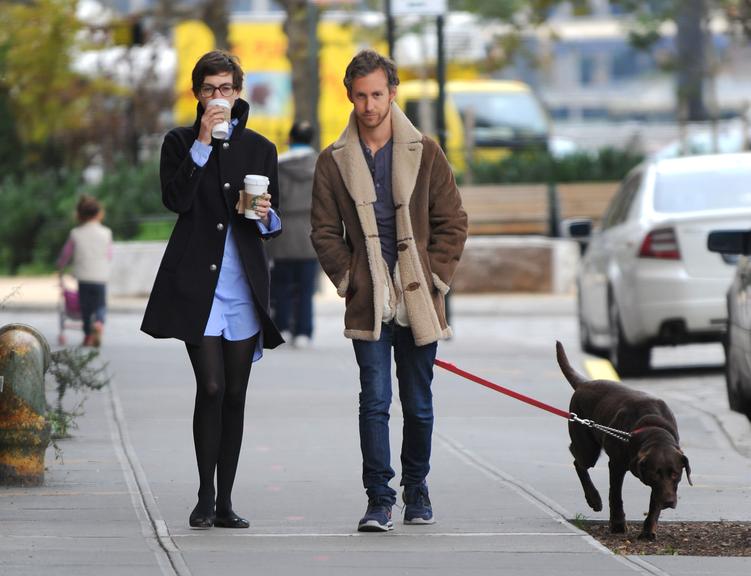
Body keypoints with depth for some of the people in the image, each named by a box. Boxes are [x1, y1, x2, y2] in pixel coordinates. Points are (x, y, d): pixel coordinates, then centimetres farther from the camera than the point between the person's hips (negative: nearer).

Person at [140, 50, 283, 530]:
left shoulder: (260, 148, 12)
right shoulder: (180, 143, 6)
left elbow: (274, 225, 14)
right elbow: (175, 199, -11)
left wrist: (265, 215, -9)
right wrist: (203, 143, -13)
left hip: (244, 282, 3)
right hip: (196, 283, -3)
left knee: (235, 395, 4)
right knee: (211, 387, -14)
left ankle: (225, 501, 10)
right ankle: (206, 499, -6)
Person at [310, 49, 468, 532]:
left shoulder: (425, 154, 4)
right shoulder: (334, 162, 5)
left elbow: (453, 222, 7)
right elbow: (325, 231, 9)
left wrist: (435, 277, -1)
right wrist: (349, 279, -2)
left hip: (419, 302, 1)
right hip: (369, 306, -1)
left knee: (418, 405, 9)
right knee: (374, 402, -9)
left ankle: (417, 490, 26)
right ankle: (379, 501, -7)